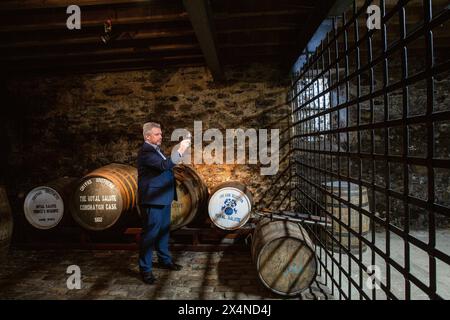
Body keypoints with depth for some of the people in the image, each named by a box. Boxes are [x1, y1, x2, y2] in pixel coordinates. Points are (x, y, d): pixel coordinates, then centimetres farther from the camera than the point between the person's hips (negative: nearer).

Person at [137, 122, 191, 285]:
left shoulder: (156, 149, 14)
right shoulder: (146, 151, -16)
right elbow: (164, 165, -29)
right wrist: (180, 151, -29)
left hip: (163, 198, 10)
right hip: (152, 200, -10)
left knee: (164, 230, 19)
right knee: (149, 233, -2)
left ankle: (165, 259, 34)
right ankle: (145, 269, 8)